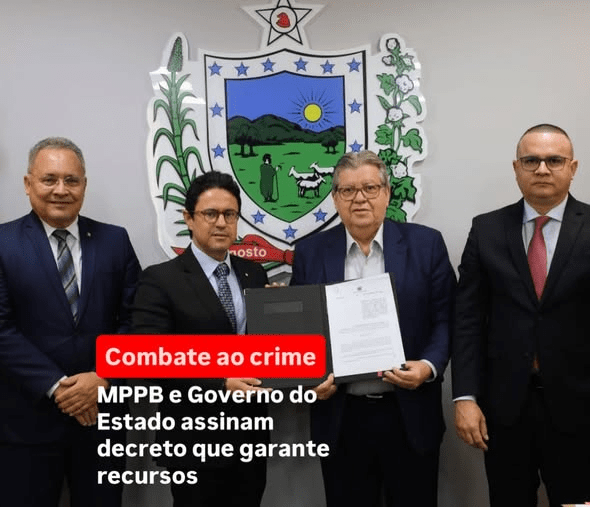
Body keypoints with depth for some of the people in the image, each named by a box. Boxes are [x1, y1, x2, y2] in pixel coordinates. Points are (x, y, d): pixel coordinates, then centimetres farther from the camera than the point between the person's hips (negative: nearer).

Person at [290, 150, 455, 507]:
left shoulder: (426, 244, 0)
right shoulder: (310, 252, 3)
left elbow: (445, 319, 1)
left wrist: (428, 366, -16)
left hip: (410, 415, 0)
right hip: (341, 418, 1)